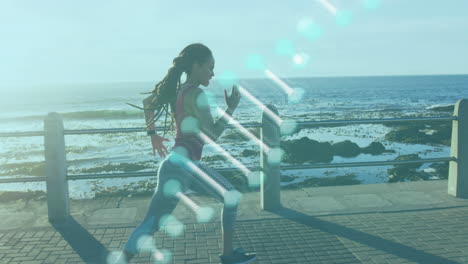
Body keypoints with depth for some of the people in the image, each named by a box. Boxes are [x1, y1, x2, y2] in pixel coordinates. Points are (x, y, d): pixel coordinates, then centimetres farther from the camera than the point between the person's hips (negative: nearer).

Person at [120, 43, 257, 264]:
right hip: (180, 166, -10)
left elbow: (147, 102, 23)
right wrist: (231, 109, -8)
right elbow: (210, 136, -17)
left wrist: (152, 133, 26)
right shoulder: (196, 95, -16)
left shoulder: (177, 90, 10)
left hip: (189, 164, 10)